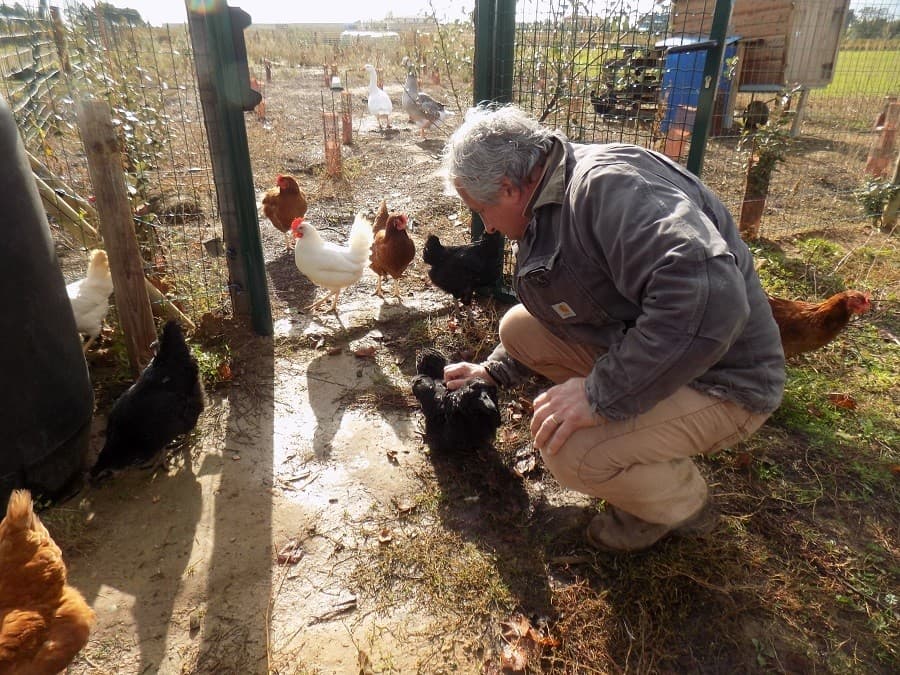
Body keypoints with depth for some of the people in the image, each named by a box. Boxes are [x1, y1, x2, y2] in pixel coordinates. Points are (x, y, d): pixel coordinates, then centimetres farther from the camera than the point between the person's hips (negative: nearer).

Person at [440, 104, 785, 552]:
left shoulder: (610, 184, -26)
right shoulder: (551, 203, 6)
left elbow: (709, 298, -41)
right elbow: (549, 313, 22)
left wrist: (601, 396, -33)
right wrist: (494, 372, 24)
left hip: (719, 379, -9)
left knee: (571, 449, -29)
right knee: (519, 327, 6)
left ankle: (683, 504, 6)